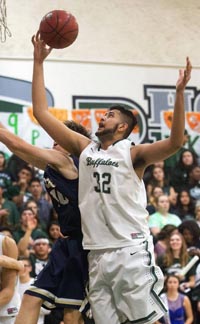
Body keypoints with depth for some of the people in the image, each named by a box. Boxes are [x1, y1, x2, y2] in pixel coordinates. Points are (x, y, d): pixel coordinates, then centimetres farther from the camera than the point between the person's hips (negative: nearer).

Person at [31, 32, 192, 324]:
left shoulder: (133, 154, 0)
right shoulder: (84, 148, 13)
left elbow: (174, 143, -17)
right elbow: (41, 113, 12)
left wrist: (179, 93, -25)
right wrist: (38, 62, 9)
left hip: (132, 250, -5)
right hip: (97, 254, 5)